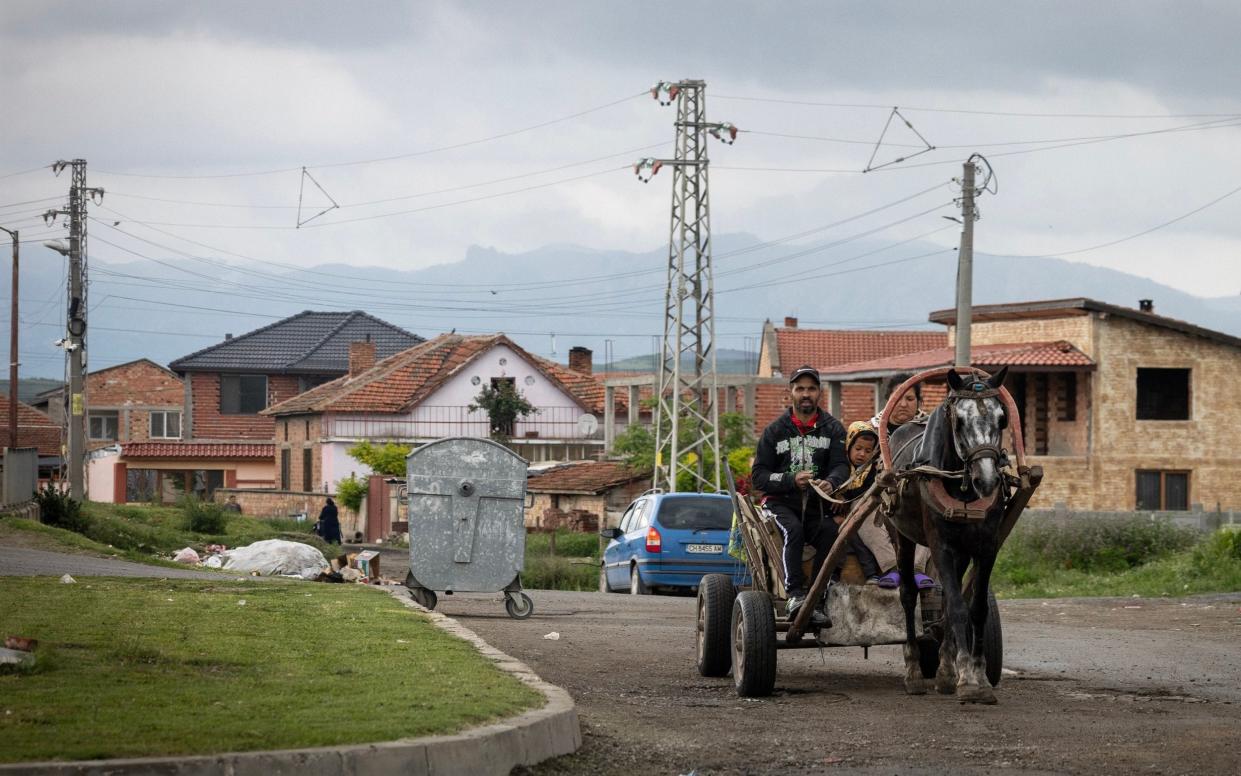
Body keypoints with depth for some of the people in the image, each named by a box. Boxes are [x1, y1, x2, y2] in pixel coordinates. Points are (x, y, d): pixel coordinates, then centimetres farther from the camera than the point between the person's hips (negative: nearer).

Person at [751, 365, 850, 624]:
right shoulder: (775, 431, 9)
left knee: (831, 533, -31)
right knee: (793, 530, -34)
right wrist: (792, 480, -16)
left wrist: (831, 482, -29)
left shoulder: (833, 429, 11)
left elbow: (841, 466, -4)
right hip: (782, 503, -1)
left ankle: (816, 602, -31)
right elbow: (759, 476, 3)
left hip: (817, 505, 1)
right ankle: (795, 594, -45)